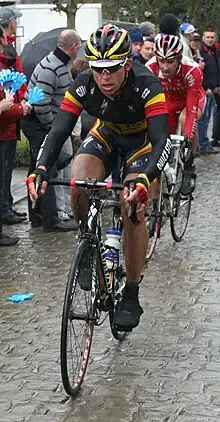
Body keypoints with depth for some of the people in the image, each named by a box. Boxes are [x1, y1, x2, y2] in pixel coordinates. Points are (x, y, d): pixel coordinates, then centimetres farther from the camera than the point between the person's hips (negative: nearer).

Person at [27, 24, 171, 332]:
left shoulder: (146, 86, -36)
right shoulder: (83, 86, -27)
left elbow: (162, 141, -42)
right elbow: (59, 130, -28)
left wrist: (143, 180, -60)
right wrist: (41, 169, -46)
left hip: (143, 139, -3)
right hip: (106, 134, 3)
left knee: (132, 209, -20)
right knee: (77, 185, -25)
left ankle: (131, 295, -3)